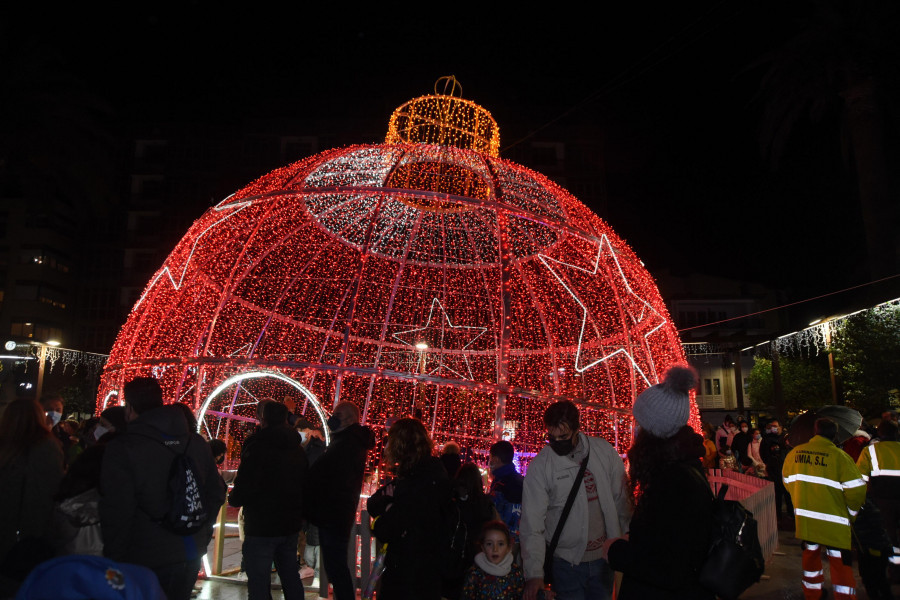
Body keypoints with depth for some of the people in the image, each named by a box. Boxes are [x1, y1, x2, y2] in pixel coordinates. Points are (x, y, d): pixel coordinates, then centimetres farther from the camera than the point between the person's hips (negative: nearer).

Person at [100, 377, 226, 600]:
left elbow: (116, 512, -17)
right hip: (191, 556, 5)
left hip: (146, 562, -5)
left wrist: (114, 559, -6)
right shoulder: (197, 443, 3)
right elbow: (216, 492, 7)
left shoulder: (122, 448, -14)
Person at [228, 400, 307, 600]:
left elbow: (242, 491, -20)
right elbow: (304, 486, 12)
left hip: (261, 527, -7)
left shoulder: (257, 448, -16)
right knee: (291, 578, 19)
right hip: (291, 525, 7)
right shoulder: (298, 450, 6)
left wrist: (233, 498, 1)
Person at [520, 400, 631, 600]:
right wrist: (535, 574, -15)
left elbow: (621, 501, 4)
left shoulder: (605, 451, -5)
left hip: (605, 558, 2)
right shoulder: (539, 466, -12)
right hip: (566, 563, -2)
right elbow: (532, 524, -11)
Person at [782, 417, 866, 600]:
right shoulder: (839, 456, -15)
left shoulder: (794, 453, 0)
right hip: (833, 521, -5)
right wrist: (852, 512, 4)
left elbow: (788, 482, 11)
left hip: (803, 517, 5)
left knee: (811, 553, 21)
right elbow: (856, 489, -15)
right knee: (841, 563, 6)